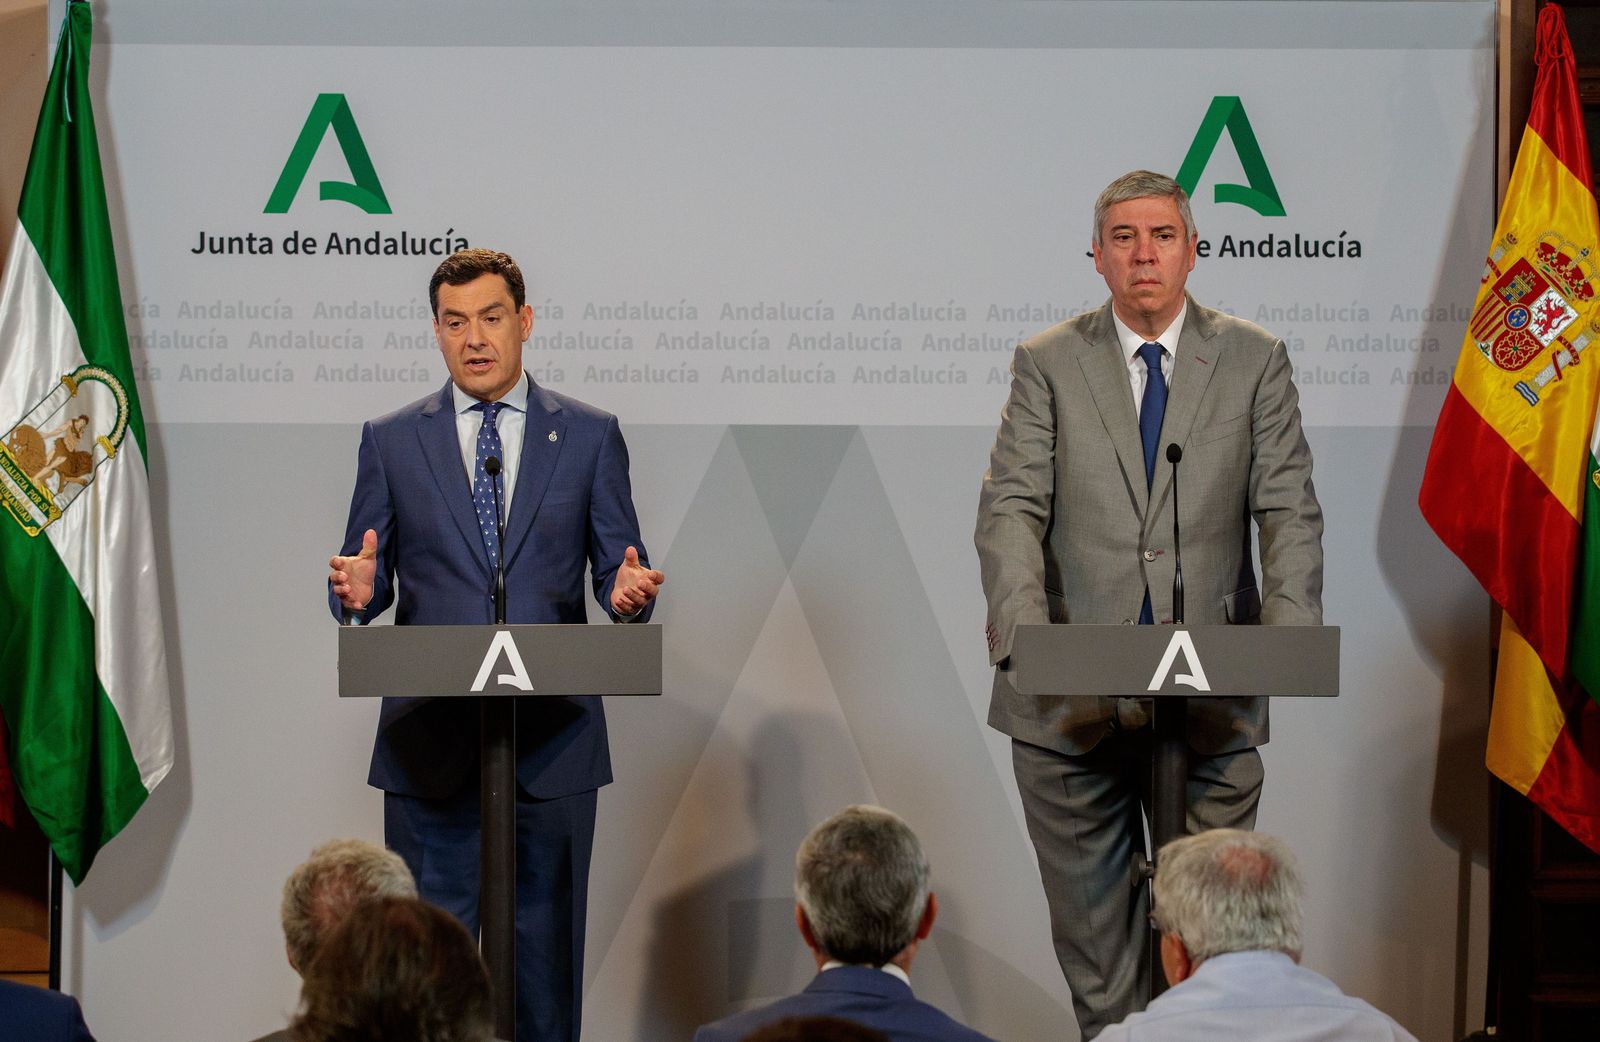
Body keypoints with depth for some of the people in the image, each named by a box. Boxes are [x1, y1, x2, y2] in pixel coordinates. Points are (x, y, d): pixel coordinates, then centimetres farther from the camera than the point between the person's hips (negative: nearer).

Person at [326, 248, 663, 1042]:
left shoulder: (588, 436, 7)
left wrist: (629, 591, -18)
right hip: (431, 740, 0)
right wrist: (357, 587, -18)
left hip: (553, 738, 0)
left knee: (545, 952, 5)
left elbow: (617, 570, 5)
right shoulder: (391, 441, 7)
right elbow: (366, 577, 6)